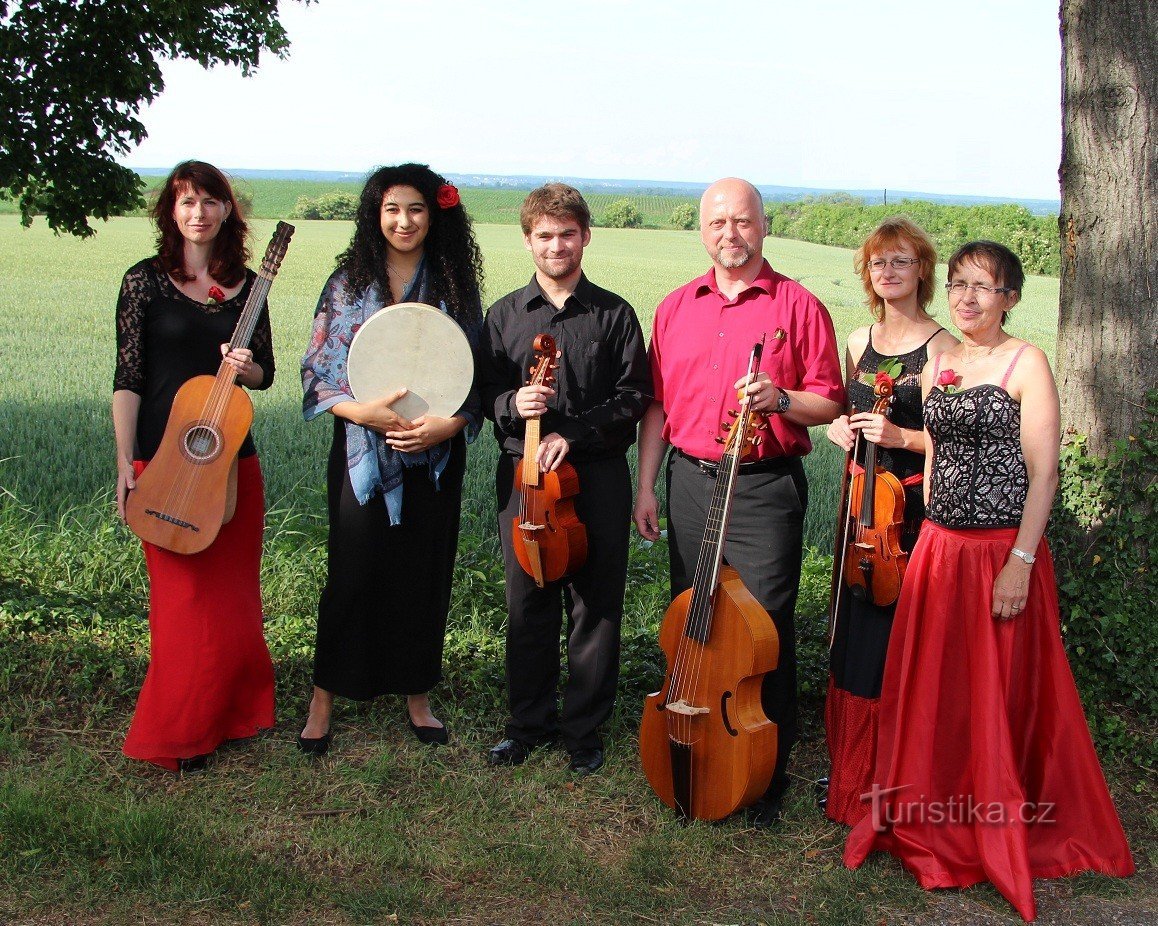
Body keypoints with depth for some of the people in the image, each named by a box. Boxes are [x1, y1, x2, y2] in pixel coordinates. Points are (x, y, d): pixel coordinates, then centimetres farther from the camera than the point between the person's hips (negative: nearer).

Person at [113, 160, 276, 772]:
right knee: (181, 598, 0)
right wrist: (126, 464, -10)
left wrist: (245, 368, -12)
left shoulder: (247, 285, 7)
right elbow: (128, 378, -5)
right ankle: (177, 734, 13)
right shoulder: (145, 281, -3)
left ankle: (228, 710, 28)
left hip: (233, 458, 4)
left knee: (233, 593, 12)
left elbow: (266, 373, 11)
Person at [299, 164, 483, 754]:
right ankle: (323, 701, 14)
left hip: (434, 456, 1)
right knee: (352, 574, 0)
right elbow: (319, 371, 0)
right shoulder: (350, 283, 3)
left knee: (425, 575, 7)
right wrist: (363, 412, -17)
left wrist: (446, 425, -14)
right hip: (362, 454, -1)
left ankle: (418, 699, 23)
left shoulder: (455, 286, 5)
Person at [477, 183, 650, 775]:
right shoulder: (505, 315, 9)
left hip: (597, 475, -1)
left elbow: (634, 394, -2)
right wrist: (512, 404, -14)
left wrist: (575, 434, -13)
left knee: (595, 606, 4)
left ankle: (584, 727, 19)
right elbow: (486, 391, 9)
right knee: (527, 604, 8)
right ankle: (530, 721, 24)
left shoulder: (614, 314, 2)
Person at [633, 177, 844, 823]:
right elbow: (658, 405, 13)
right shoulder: (676, 308, 11)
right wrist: (646, 486, 9)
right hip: (689, 481, 4)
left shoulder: (799, 306, -2)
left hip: (766, 487, -4)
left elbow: (830, 404, -2)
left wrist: (779, 399, -21)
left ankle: (768, 770, 11)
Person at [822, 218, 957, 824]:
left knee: (899, 643, -2)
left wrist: (902, 437, -23)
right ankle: (848, 772, 27)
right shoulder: (859, 342, 11)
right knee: (853, 639, 13)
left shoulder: (942, 347, -8)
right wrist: (839, 428, 2)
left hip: (914, 506, -6)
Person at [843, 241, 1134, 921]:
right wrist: (931, 540, 11)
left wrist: (1020, 562, -18)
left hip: (1003, 551, -6)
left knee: (1001, 697, 4)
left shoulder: (1025, 364, -7)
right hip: (939, 548, 6)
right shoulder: (938, 367, 11)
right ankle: (935, 824, 29)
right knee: (932, 692, 12)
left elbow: (1043, 472, -12)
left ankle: (1002, 839, 20)